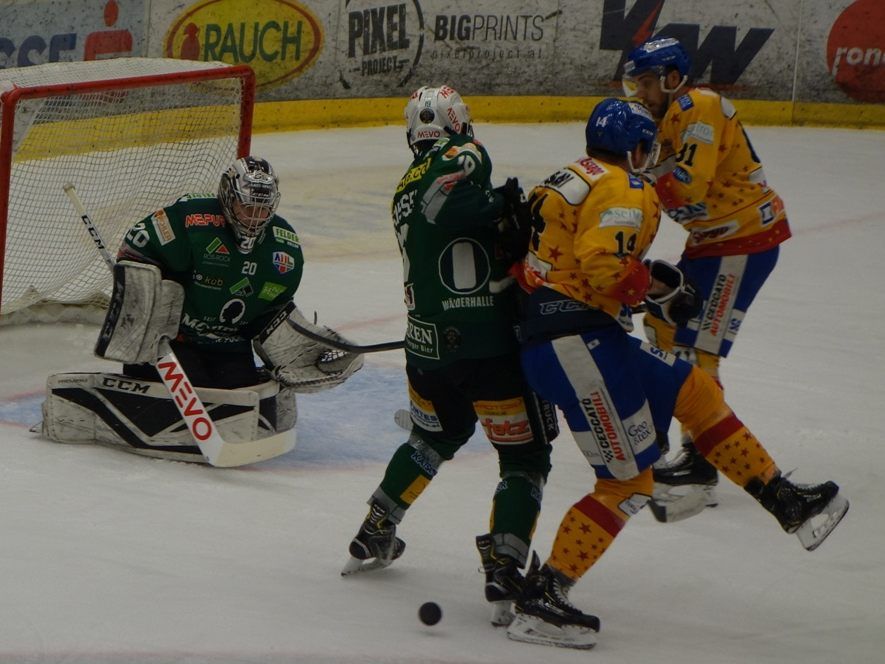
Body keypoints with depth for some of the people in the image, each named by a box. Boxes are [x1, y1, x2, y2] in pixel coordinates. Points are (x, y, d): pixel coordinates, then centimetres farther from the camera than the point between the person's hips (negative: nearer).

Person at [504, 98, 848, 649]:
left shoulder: (571, 180, 20)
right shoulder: (626, 191, -8)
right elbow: (605, 267, -23)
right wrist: (657, 287, -8)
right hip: (577, 342, -10)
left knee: (694, 390, 18)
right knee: (628, 479, -8)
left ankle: (785, 501, 21)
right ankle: (542, 599, -9)